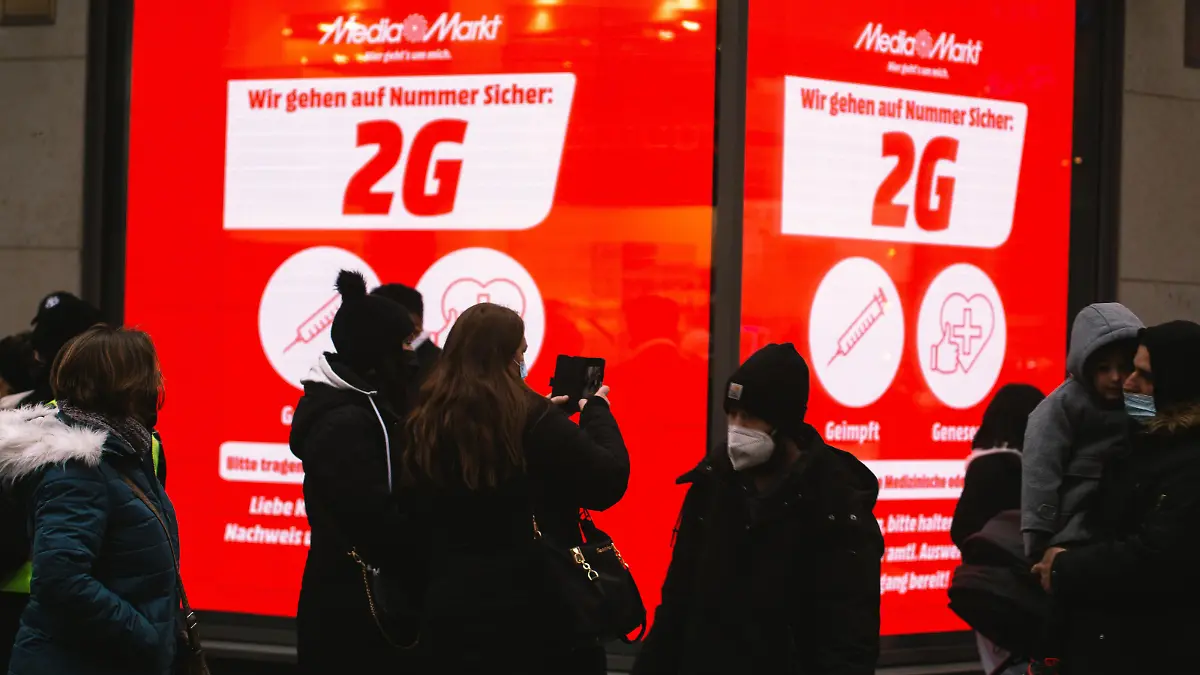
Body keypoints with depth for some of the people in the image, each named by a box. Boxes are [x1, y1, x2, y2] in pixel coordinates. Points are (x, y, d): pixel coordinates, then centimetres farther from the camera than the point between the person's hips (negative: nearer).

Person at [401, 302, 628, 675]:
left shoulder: (425, 425, 2)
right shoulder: (534, 421, -15)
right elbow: (610, 481, -11)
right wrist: (597, 410, 8)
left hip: (450, 611, 5)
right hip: (537, 617, -5)